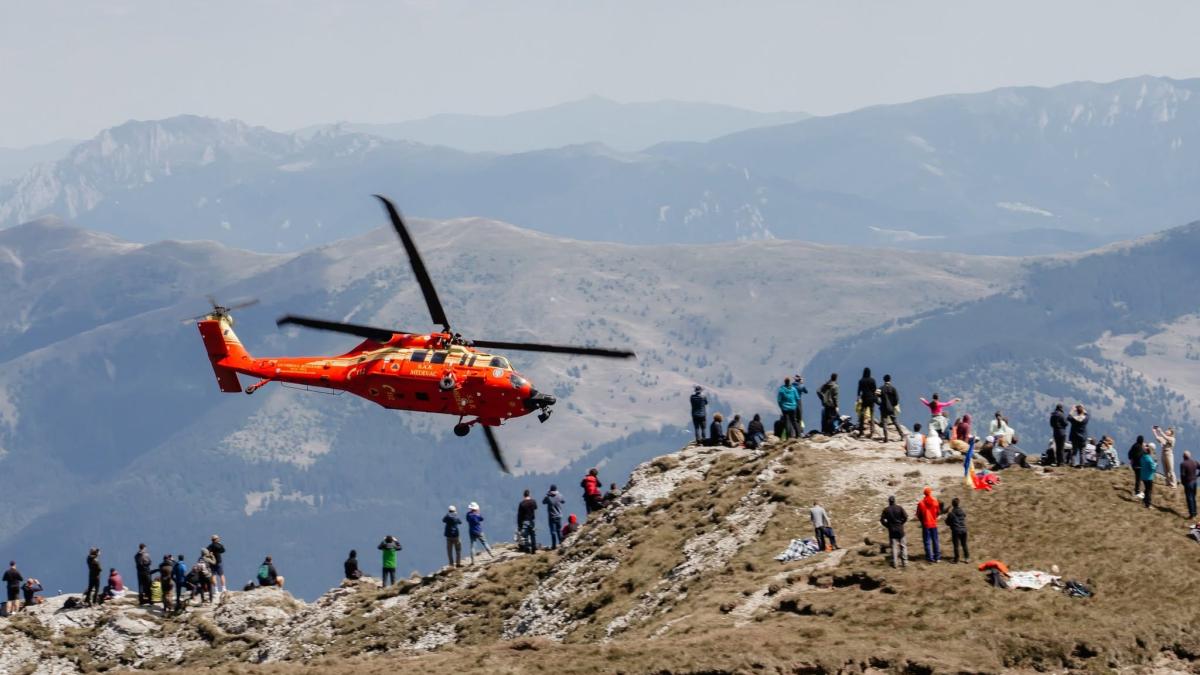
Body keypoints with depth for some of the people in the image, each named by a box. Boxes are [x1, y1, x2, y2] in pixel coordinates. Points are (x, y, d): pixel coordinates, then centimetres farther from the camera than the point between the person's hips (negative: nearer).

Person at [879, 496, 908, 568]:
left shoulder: (886, 510, -2)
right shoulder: (899, 508, -5)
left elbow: (882, 520, -6)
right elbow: (905, 517, -11)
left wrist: (888, 525, 7)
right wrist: (901, 523, 5)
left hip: (892, 530, 1)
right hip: (900, 530, -1)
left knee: (894, 547, 6)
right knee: (903, 546, 8)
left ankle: (895, 563, 4)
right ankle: (904, 562, 5)